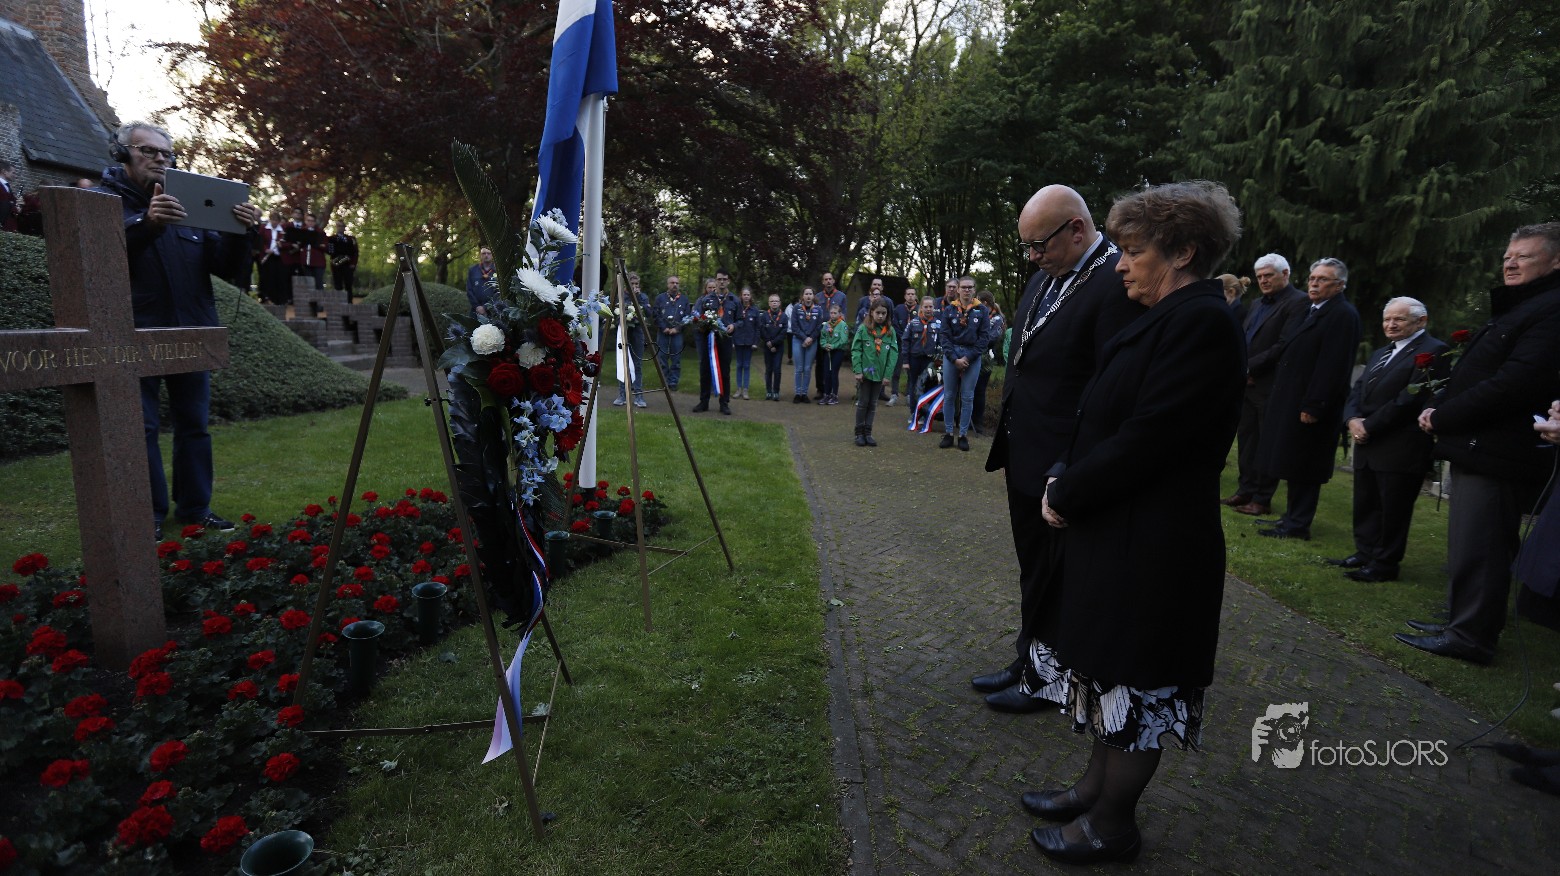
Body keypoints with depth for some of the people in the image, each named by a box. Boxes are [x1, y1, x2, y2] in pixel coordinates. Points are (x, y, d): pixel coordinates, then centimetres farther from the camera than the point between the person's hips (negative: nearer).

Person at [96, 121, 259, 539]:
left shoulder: (188, 204, 15)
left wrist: (238, 233, -12)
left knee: (194, 423, 8)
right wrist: (146, 225, -35)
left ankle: (195, 507, 16)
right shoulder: (105, 200, 2)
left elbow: (221, 266, 9)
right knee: (141, 427, -1)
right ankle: (147, 514, 6)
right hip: (136, 335, -4)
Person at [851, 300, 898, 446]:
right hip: (864, 373, -2)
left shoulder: (890, 331, -1)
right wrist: (857, 371, -13)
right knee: (863, 403, 5)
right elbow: (855, 350, -7)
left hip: (879, 374, 3)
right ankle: (859, 433, 15)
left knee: (872, 404, 11)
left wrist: (888, 374, -7)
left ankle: (868, 433, 19)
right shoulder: (863, 329, -7)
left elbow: (894, 353, -2)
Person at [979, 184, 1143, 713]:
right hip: (1025, 461, 9)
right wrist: (1008, 448, 14)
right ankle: (1027, 664, 39)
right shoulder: (1045, 276, 8)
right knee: (1034, 573, 22)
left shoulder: (1117, 283, -20)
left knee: (1055, 582, 10)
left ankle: (1044, 680, 30)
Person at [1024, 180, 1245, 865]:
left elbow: (1144, 439, -24)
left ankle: (1111, 826, 27)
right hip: (1114, 534, 9)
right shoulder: (1169, 319, 10)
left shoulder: (1201, 321, -19)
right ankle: (1096, 789, 39)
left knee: (1133, 682, 8)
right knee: (1110, 673, 21)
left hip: (1151, 548, -9)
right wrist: (1065, 475, -1)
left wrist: (1066, 494, -14)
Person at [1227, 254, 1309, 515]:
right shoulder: (1257, 304, 18)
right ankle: (1246, 490, 19)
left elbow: (1285, 345, -17)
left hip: (1272, 386, -8)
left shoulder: (1298, 302, -9)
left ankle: (1262, 499, 7)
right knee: (1247, 438, 11)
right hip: (1247, 383, 8)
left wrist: (1250, 367, -14)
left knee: (1268, 443, 0)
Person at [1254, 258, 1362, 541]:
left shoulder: (1343, 315, -14)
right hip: (1292, 401, 9)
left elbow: (1332, 366, -20)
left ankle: (1297, 525, 6)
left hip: (1309, 406, -9)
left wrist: (1312, 406, -22)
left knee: (1302, 467, -2)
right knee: (1295, 464, 15)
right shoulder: (1314, 310, 16)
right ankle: (1293, 516, 25)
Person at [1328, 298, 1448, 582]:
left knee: (1392, 508, 0)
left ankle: (1385, 563, 10)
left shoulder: (1432, 351, -9)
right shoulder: (1379, 354, 19)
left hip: (1401, 449, -8)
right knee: (1365, 503, 14)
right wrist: (1353, 419, -5)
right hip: (1368, 444, 8)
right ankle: (1365, 553, 25)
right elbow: (1357, 391, 15)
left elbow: (1411, 398, -18)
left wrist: (1369, 426, -16)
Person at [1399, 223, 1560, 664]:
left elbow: (1514, 383, -24)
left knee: (1477, 548, -6)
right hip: (1478, 449, 10)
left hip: (1499, 456, -10)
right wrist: (1439, 407, 0)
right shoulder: (1514, 309, 20)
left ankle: (1471, 636, 2)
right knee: (1470, 547, 17)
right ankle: (1462, 622, 28)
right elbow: (1474, 377, 17)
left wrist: (1442, 416, -17)